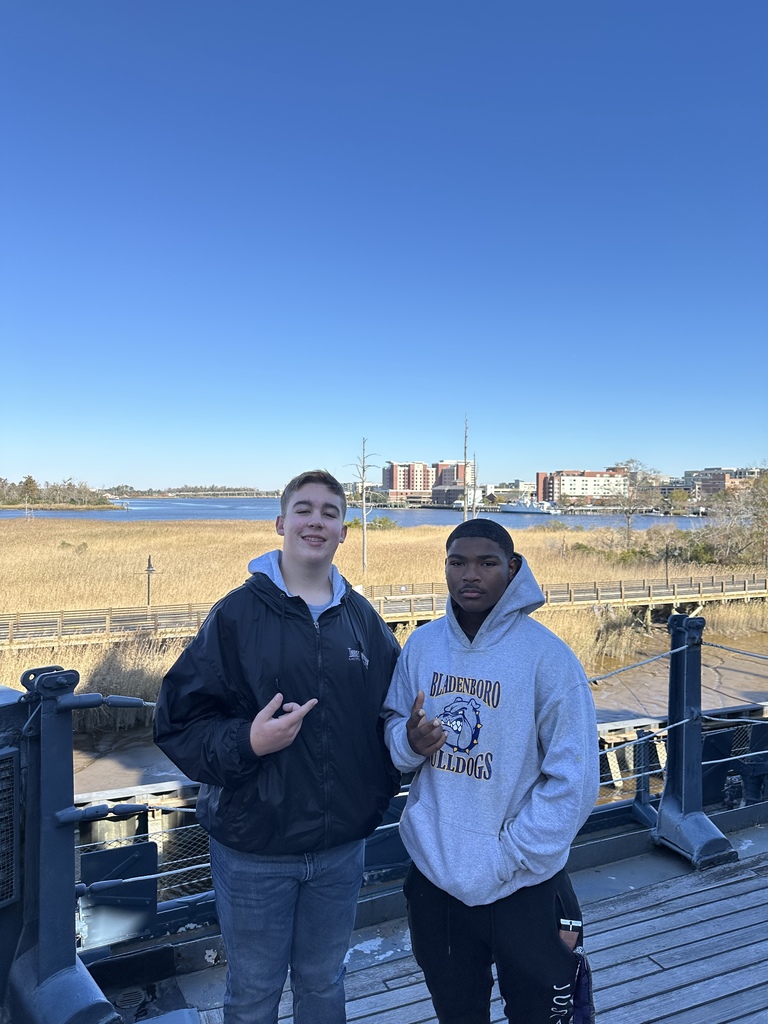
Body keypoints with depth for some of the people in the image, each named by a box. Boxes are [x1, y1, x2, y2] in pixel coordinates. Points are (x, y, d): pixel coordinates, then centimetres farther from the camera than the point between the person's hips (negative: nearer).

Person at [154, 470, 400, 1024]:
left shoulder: (363, 618, 0)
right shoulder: (238, 614, -11)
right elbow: (179, 721, -12)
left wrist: (385, 783, -2)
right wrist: (247, 742, -27)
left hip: (342, 847, 3)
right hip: (255, 850, -3)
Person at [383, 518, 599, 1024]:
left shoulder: (547, 656, -16)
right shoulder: (421, 646, -3)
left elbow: (573, 782, -15)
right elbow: (393, 728, 6)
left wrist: (506, 860, -17)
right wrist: (409, 741, -17)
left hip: (524, 889, -3)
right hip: (433, 878, 4)